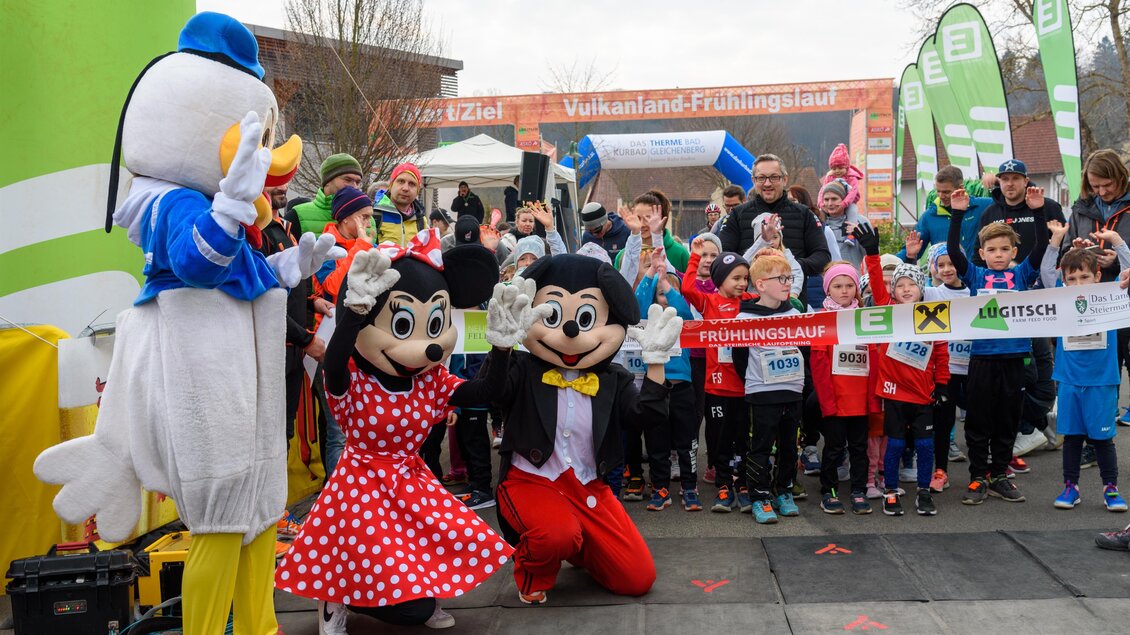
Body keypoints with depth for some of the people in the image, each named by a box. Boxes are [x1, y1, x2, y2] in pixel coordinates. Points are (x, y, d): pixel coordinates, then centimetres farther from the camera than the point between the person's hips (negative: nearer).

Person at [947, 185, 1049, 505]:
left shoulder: (1021, 275, 7)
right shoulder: (976, 276, 4)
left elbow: (1041, 247, -4)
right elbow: (953, 251, -6)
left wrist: (1038, 211, -12)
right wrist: (957, 214, -13)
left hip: (1013, 356, 2)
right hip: (982, 356, -1)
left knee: (1008, 420, 10)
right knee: (978, 420, 4)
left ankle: (999, 475, 22)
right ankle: (978, 478, 14)